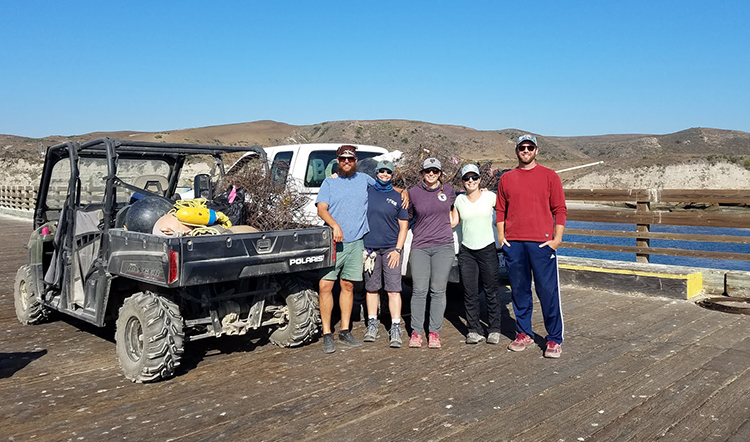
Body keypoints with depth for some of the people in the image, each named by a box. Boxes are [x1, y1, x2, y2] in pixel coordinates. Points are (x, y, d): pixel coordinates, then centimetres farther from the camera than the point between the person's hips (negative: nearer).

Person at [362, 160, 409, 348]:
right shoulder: (366, 192, 9)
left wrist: (398, 249, -6)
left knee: (394, 289, -6)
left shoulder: (397, 197, 5)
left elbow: (404, 226, 4)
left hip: (391, 248, -2)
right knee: (371, 288, 9)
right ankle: (373, 325, 21)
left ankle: (395, 328, -2)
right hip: (370, 247, 2)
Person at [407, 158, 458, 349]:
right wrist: (420, 232, 10)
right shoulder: (413, 192, 3)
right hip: (419, 247, -1)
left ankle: (434, 333, 9)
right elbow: (407, 217, 16)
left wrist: (448, 225, 14)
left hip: (443, 246, 1)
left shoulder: (448, 190, 6)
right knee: (419, 290, -3)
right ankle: (416, 332, 6)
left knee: (438, 290, 2)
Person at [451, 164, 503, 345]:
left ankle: (494, 330, 14)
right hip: (466, 251, 2)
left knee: (491, 292, 2)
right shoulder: (459, 200, 7)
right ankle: (474, 330, 12)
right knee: (470, 293, 2)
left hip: (487, 249, -2)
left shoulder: (490, 196, 0)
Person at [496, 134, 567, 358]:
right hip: (513, 244, 3)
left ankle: (554, 340, 6)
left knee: (548, 291, -3)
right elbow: (501, 211, 16)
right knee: (519, 290, 9)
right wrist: (501, 237, 6)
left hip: (541, 243, -3)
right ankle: (523, 334, 22)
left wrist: (557, 239, -5)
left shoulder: (549, 176, 5)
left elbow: (560, 210, 3)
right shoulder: (506, 179, 12)